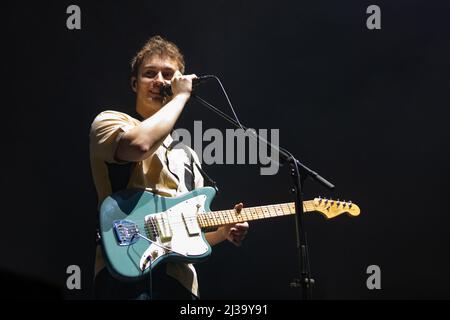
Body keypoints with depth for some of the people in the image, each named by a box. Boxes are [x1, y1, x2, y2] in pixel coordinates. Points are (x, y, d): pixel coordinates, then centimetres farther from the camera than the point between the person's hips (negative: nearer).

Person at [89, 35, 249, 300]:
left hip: (180, 278, 7)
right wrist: (181, 96, -4)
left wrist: (222, 231, 7)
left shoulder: (187, 155, 27)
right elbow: (139, 144, -17)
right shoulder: (110, 122, 7)